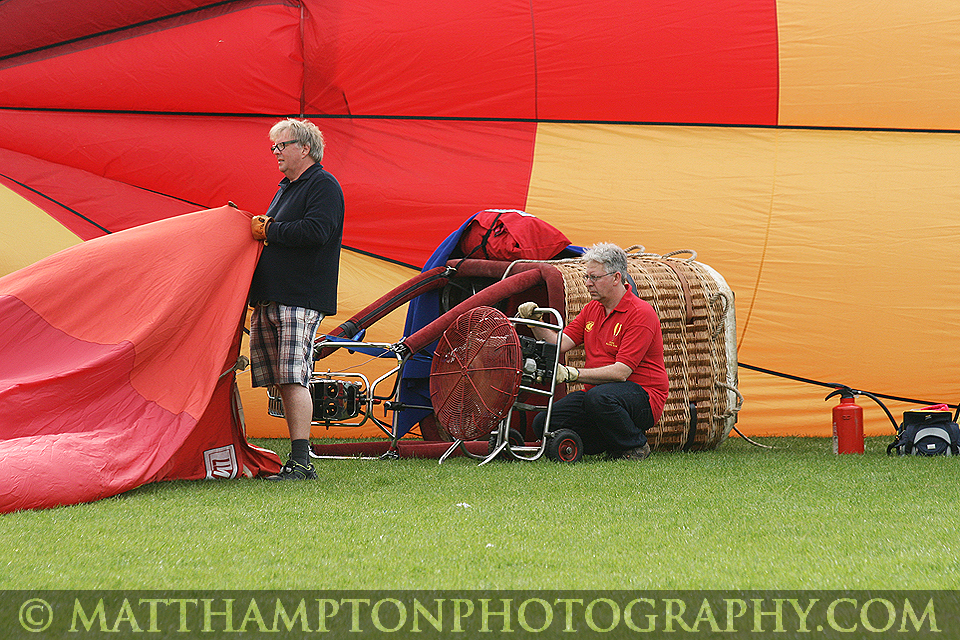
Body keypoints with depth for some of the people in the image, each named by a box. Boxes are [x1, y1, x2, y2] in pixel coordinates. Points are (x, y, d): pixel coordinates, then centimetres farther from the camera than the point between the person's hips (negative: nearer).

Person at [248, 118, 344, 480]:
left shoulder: (324, 186, -4)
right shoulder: (286, 188, 24)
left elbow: (315, 232, -19)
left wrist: (267, 230, -11)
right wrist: (253, 225, 10)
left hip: (301, 300, -9)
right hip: (270, 299, 9)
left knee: (293, 378, -15)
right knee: (283, 382, 5)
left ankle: (301, 462, -17)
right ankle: (297, 459, 7)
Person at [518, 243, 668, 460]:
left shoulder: (640, 314, -15)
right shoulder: (592, 308, 12)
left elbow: (621, 371, -23)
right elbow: (560, 344, 5)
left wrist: (573, 374, -30)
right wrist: (536, 323, -13)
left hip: (643, 396, -8)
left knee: (598, 397, -40)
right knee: (543, 424, -10)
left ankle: (636, 446, -12)